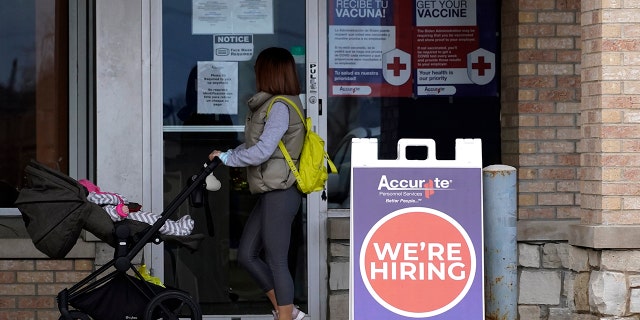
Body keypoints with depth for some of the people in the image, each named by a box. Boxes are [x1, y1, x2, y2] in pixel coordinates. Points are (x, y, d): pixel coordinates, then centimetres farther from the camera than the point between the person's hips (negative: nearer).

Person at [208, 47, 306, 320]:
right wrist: (226, 156, 4)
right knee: (247, 255, 12)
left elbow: (262, 151, -20)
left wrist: (227, 158, -7)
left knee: (276, 261, -5)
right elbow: (253, 144, 17)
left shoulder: (280, 106, -15)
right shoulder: (270, 104, 15)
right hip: (270, 194, 10)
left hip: (279, 195, -10)